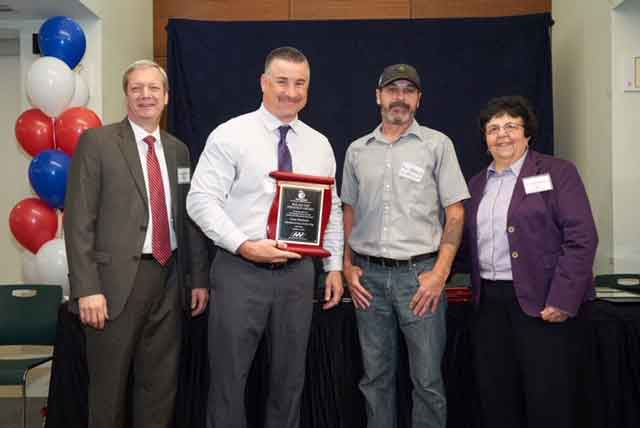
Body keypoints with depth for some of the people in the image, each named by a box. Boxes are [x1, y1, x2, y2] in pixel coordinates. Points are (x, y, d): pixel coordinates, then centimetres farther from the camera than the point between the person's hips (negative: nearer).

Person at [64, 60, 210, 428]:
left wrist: (199, 278, 10)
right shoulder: (97, 142, -3)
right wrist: (87, 288, -15)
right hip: (117, 280, -4)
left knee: (161, 384, 13)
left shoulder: (178, 150, 12)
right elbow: (79, 220, -9)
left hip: (169, 277, 5)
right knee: (109, 386, 9)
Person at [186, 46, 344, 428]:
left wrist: (335, 266, 8)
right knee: (229, 377, 4)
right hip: (240, 270, -4)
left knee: (290, 377, 14)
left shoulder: (319, 144, 10)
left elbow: (332, 210, 14)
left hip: (297, 272, 4)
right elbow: (201, 200, -10)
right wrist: (245, 245, -20)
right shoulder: (230, 135, -5)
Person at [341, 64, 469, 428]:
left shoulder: (437, 144, 1)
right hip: (369, 275, 3)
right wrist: (349, 267, 7)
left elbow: (455, 212, -1)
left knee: (428, 380, 2)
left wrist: (440, 273, -9)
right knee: (376, 377, 12)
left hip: (419, 272, -3)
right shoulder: (358, 150, 11)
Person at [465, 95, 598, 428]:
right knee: (495, 399, 10)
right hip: (488, 303, 5)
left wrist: (562, 299, -16)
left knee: (546, 400, 0)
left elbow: (581, 238, -9)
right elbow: (467, 240, 15)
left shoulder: (557, 172, -1)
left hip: (539, 301, -5)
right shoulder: (477, 183, 16)